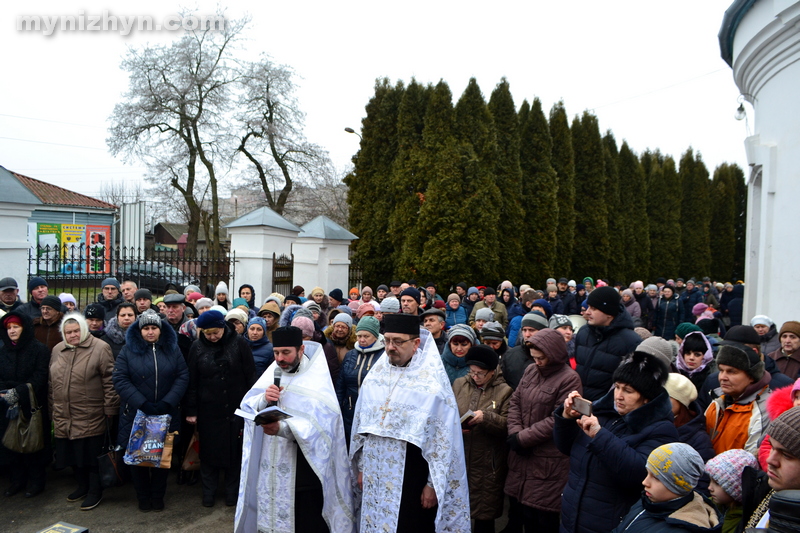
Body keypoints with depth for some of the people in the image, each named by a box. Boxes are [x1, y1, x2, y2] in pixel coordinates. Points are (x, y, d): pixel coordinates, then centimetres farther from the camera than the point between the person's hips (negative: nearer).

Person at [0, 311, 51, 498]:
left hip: (32, 406, -4)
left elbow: (39, 378, -11)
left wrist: (18, 393, -20)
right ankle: (16, 479, 22)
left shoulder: (39, 350, -5)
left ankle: (35, 481, 16)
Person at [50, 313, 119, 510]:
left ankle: (95, 492, 19)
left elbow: (110, 381, -10)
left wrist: (109, 409, -11)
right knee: (73, 454, 16)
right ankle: (83, 486, 35)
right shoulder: (57, 350, 11)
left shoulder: (99, 349, -9)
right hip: (63, 418, 6)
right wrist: (52, 407, 17)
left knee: (91, 455, 3)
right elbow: (52, 382, 19)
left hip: (91, 418, -6)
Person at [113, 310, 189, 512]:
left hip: (166, 414, 1)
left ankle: (158, 496, 25)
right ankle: (143, 497, 25)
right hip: (136, 413, -1)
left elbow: (183, 376, -2)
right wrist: (142, 403, -18)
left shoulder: (172, 349, 3)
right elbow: (120, 380, -9)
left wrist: (167, 402, -14)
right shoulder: (128, 350, -1)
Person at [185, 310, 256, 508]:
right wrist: (190, 410, 0)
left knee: (234, 451, 7)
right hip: (208, 410, 1)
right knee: (209, 451, 9)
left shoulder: (239, 343, -7)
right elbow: (191, 381, 2)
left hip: (236, 408, -1)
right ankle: (208, 493, 24)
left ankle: (232, 492, 23)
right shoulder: (197, 347, -1)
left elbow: (250, 376, -4)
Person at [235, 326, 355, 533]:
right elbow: (247, 405, 1)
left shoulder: (317, 379, -11)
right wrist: (264, 399, -20)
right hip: (272, 463, 5)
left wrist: (281, 428, -36)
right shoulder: (273, 372, 7)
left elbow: (316, 422, -22)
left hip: (304, 465, -5)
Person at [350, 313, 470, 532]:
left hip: (411, 477, -4)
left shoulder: (433, 381, -11)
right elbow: (361, 425, 10)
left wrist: (433, 483, -9)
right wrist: (361, 468, 11)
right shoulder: (375, 375, 4)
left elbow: (443, 438, -10)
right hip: (375, 474, 5)